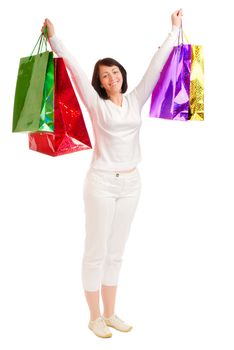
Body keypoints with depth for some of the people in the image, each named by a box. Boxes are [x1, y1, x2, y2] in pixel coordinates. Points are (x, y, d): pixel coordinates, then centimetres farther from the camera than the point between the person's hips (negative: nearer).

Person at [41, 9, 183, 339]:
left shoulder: (135, 100, 8)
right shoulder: (95, 103, -1)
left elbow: (156, 65, 9)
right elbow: (74, 67, -8)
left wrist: (174, 30, 12)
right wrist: (54, 37, -15)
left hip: (131, 183, 4)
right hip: (101, 182, -4)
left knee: (116, 251, 12)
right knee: (96, 251, 2)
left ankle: (110, 314, 24)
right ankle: (95, 318, 16)